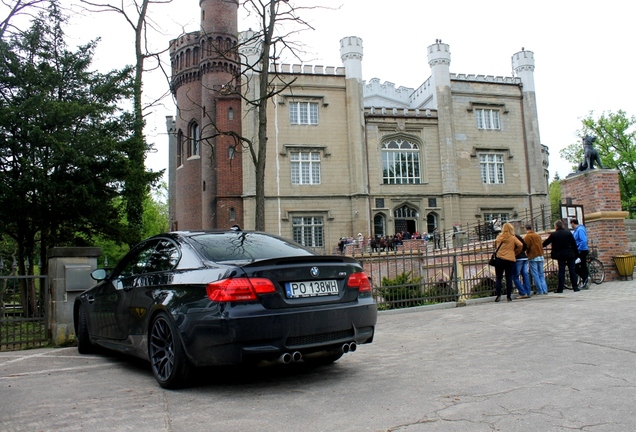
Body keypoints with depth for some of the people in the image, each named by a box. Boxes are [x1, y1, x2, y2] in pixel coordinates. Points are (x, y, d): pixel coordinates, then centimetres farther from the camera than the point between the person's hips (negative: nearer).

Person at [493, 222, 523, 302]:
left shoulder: (498, 237, 6)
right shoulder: (513, 238, 1)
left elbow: (495, 246, 11)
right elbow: (520, 245, -8)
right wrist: (516, 253, 6)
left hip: (499, 259, 1)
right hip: (510, 260, -1)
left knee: (498, 278, 5)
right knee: (509, 278, 4)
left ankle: (498, 295, -5)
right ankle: (509, 296, 4)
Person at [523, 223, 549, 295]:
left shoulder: (527, 236, -9)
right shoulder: (538, 235, 12)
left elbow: (526, 247, -13)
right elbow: (541, 245, 16)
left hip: (533, 257, -6)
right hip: (540, 256, 6)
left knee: (535, 275, -2)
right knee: (541, 274, 11)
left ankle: (540, 291, -3)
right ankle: (545, 290, 6)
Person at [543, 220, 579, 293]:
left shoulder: (553, 235, -4)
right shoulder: (568, 233, 1)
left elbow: (546, 242, 7)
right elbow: (574, 244, 2)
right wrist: (575, 254, 8)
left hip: (560, 255, -1)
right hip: (570, 255, 1)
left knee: (561, 271, 1)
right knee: (572, 270, 6)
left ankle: (560, 288, 0)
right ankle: (575, 287, 7)